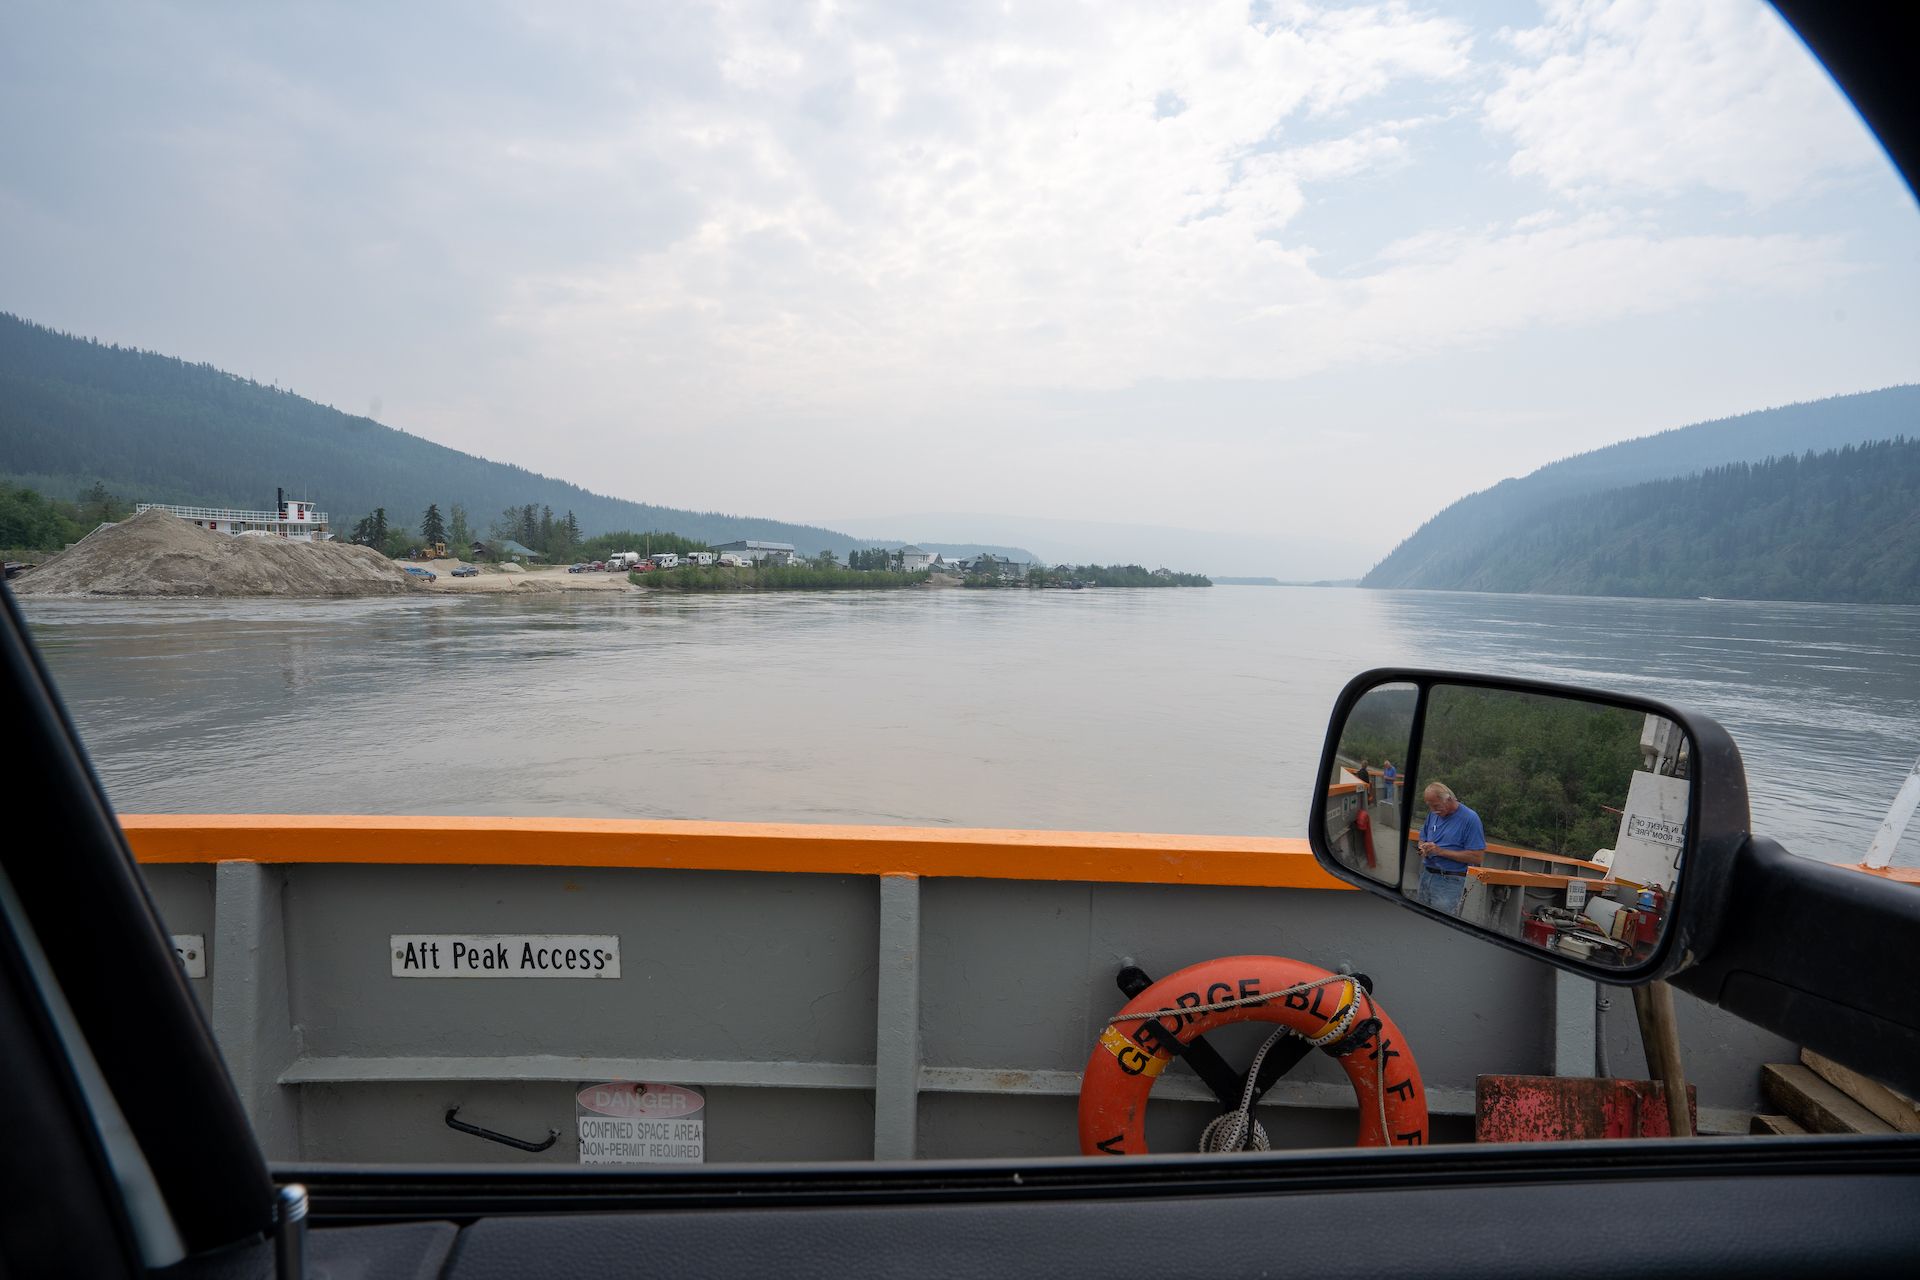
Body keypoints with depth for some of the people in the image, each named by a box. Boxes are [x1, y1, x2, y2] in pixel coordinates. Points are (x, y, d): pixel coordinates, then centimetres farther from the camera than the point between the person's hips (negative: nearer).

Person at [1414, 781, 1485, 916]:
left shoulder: (1470, 818, -11)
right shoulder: (1433, 814, 9)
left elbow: (1476, 857, -15)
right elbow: (1422, 839, 22)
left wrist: (1441, 851, -18)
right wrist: (1423, 848, -3)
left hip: (1450, 882, -6)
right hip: (1425, 876, 6)